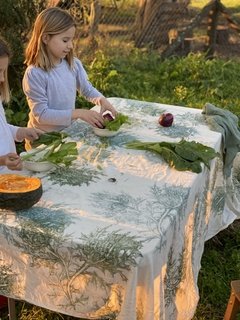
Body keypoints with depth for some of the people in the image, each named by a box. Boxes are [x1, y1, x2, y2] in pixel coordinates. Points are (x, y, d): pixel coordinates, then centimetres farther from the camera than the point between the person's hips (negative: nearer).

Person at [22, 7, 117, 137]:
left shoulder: (74, 64, -2)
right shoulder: (34, 73, -19)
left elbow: (87, 89, 11)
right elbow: (41, 114, -20)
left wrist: (101, 100, -10)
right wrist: (78, 113, -25)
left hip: (68, 130, 6)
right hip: (44, 137, -5)